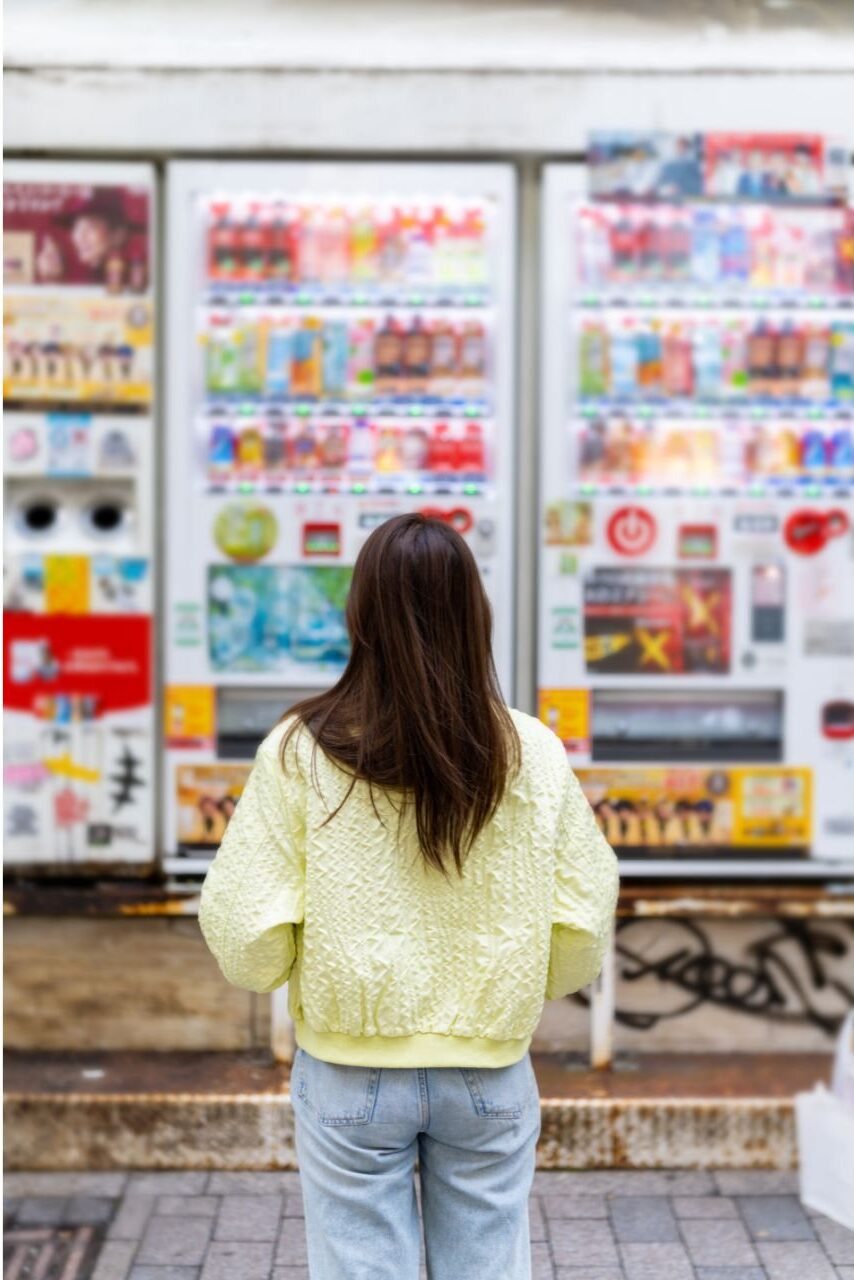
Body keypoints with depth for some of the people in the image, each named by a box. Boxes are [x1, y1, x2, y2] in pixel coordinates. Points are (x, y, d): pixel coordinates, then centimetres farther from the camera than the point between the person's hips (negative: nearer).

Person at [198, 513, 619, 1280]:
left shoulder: (302, 752, -13)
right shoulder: (532, 754, -9)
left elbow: (246, 935, -11)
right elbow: (583, 928, -2)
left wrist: (282, 969, 12)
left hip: (350, 1074, -1)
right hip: (489, 1073, 2)